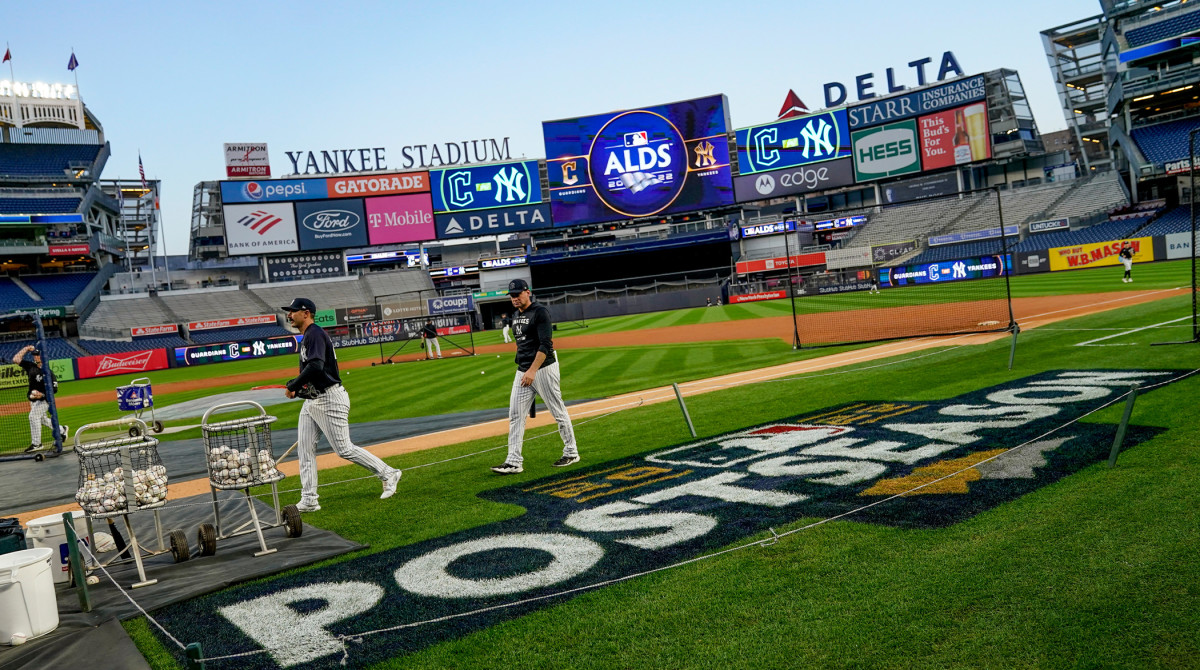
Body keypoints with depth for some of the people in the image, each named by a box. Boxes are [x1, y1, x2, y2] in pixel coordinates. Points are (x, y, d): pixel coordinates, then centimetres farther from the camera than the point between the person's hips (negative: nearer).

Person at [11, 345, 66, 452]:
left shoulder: (48, 372, -13)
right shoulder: (31, 367, 4)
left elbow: (54, 388, -15)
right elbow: (15, 359, 4)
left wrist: (42, 394, -26)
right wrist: (26, 349, 0)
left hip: (43, 400, -7)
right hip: (33, 400, 7)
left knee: (33, 416, -19)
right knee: (43, 419, 15)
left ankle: (36, 444, -16)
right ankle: (62, 430, 36)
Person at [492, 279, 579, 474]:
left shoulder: (540, 312, -12)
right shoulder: (516, 316, 14)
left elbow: (545, 345, -20)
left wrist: (533, 370, -28)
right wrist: (524, 370, 20)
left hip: (543, 368, -8)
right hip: (522, 371, 8)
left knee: (558, 412, 3)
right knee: (515, 415, 1)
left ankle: (571, 453, 17)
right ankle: (514, 462, 1)